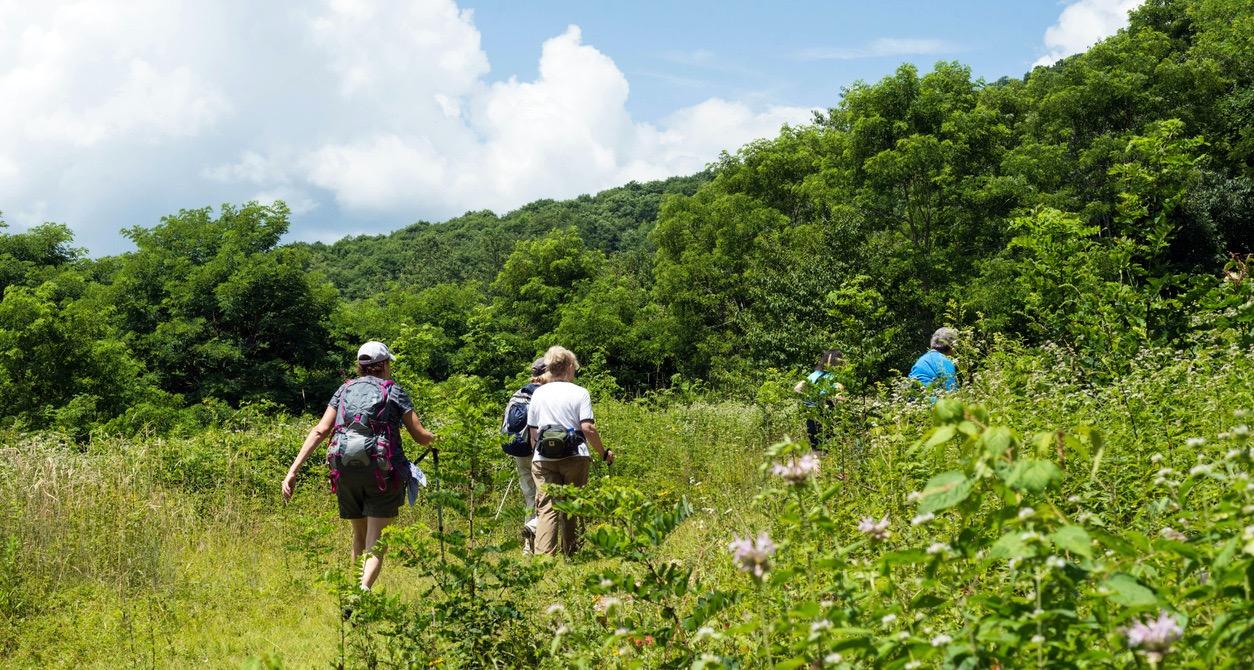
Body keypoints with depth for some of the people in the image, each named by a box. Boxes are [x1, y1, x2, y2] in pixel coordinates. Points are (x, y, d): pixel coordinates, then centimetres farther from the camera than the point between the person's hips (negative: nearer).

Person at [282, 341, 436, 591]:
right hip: (381, 468, -4)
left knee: (359, 535, 21)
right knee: (376, 540, -5)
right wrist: (434, 438, 29)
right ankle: (364, 590, -30)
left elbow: (320, 431, 4)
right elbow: (421, 436, 4)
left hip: (345, 470, 4)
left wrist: (293, 470, 0)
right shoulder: (394, 391, 7)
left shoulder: (345, 389, 15)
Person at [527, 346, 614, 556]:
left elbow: (533, 431, 10)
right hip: (574, 458, -2)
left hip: (544, 458, 2)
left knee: (546, 507, -4)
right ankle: (571, 553, 15)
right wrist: (604, 453, 2)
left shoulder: (538, 394, 9)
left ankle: (542, 554, -20)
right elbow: (587, 428, -9)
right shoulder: (579, 393, -1)